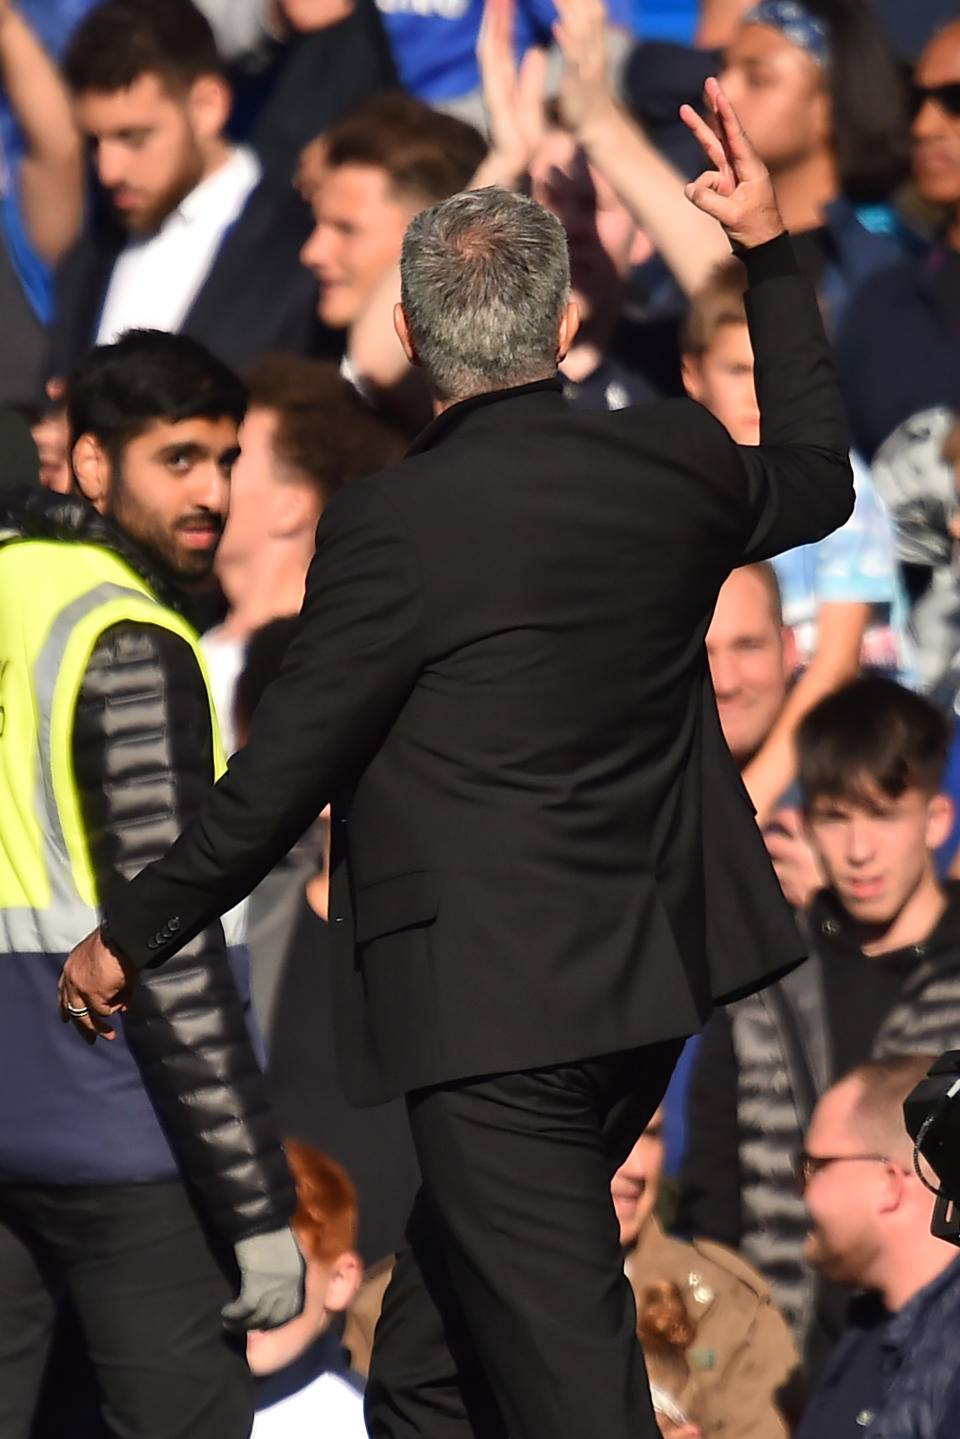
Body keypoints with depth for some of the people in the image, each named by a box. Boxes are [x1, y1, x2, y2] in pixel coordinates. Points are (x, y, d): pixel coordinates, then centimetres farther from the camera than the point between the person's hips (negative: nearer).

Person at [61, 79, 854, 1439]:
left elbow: (278, 778, -12)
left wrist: (130, 936, 2)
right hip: (654, 972, 7)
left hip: (492, 997, -7)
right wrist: (771, 248, 31)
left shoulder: (396, 522, -17)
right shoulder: (671, 461, 0)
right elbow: (818, 482, 25)